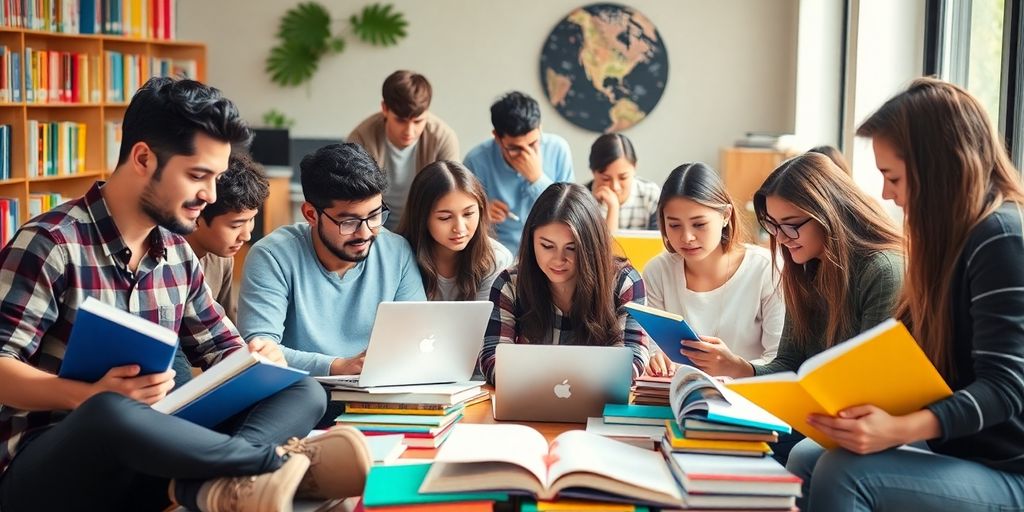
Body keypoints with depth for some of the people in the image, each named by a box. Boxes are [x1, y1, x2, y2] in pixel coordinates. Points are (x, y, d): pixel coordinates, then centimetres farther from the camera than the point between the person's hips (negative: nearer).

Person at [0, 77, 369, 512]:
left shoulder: (178, 253, 11)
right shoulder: (50, 243, -10)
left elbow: (222, 351, 18)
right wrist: (90, 395, -32)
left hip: (147, 459, 7)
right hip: (45, 462, -7)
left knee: (302, 393, -10)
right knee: (109, 413, -42)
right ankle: (283, 460, -27)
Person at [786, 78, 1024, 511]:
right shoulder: (953, 236, 12)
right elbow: (915, 356, 14)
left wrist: (900, 430, -37)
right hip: (955, 450, 9)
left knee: (843, 472, -25)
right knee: (806, 458, -2)